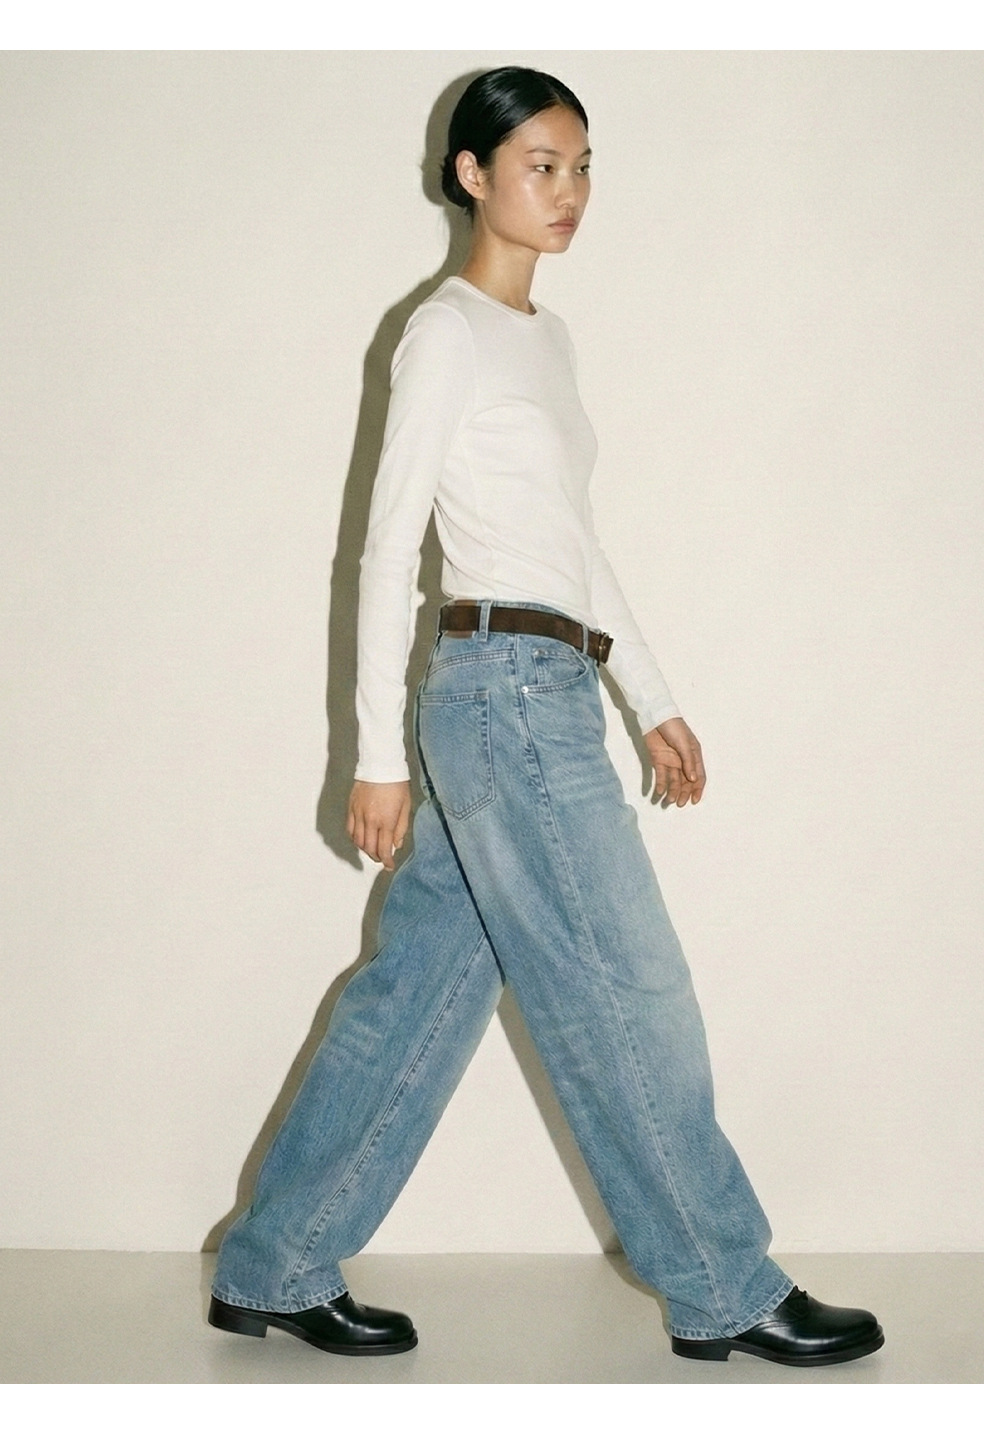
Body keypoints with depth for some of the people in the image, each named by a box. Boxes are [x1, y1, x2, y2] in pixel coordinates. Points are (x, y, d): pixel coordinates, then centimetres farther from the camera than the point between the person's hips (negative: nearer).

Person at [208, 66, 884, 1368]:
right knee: (633, 999, -2)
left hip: (546, 697, 9)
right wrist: (378, 752, -12)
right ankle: (728, 1293, 12)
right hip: (503, 688, -9)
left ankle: (274, 1271, 20)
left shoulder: (546, 338, 18)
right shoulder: (447, 333, -6)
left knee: (420, 991, 10)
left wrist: (652, 700, 20)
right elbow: (391, 545, -10)